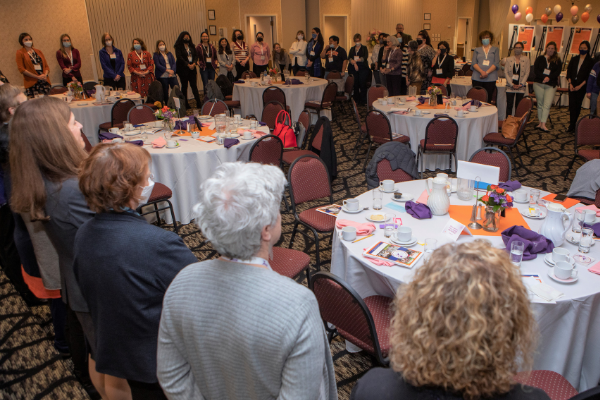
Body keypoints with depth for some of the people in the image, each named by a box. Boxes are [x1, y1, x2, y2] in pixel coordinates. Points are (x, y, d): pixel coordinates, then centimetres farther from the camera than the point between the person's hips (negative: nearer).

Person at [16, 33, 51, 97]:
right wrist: (37, 77, -12)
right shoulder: (20, 53, 4)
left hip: (45, 82, 4)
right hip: (31, 83, -4)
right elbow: (21, 69, -5)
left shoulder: (38, 51, 19)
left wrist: (45, 74, -8)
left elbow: (46, 65, 15)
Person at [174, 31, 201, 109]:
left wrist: (194, 63, -9)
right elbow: (179, 57, -12)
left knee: (194, 85, -1)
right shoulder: (178, 46, -2)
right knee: (184, 86, 1)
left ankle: (198, 103, -1)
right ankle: (186, 104, 6)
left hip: (192, 67, 4)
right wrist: (188, 65, -17)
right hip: (183, 68, -4)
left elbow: (196, 55, 9)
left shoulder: (191, 46, 14)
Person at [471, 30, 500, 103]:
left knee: (488, 99, -3)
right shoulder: (477, 50, 16)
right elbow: (474, 63, 3)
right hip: (477, 78, 0)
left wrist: (487, 72, -13)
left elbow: (496, 63, 2)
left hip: (490, 78, 0)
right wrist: (482, 71, -14)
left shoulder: (495, 49, 14)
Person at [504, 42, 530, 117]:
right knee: (509, 105, -4)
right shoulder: (509, 59, 7)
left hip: (521, 86, 0)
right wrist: (512, 84, -9)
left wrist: (521, 84, -9)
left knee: (518, 106, 1)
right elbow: (506, 72, 1)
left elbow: (527, 73, 2)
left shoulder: (526, 59, 6)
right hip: (510, 86, 0)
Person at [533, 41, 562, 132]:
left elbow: (557, 72, -2)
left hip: (551, 85, -1)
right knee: (540, 104, 6)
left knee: (547, 105, -11)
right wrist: (544, 77, -16)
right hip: (538, 84, 1)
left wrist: (549, 78, -19)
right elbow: (535, 71, -3)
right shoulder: (540, 58, 8)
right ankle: (540, 123, 14)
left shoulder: (557, 61, 9)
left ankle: (543, 124, -15)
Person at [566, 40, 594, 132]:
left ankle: (573, 124, 8)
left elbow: (589, 76, -4)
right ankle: (572, 124, -5)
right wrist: (570, 83, -6)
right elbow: (569, 71, 7)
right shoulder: (574, 59, 9)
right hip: (572, 85, 2)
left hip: (582, 86, -2)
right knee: (572, 104, -6)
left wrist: (580, 86, -13)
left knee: (578, 105, 1)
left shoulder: (590, 61, 0)